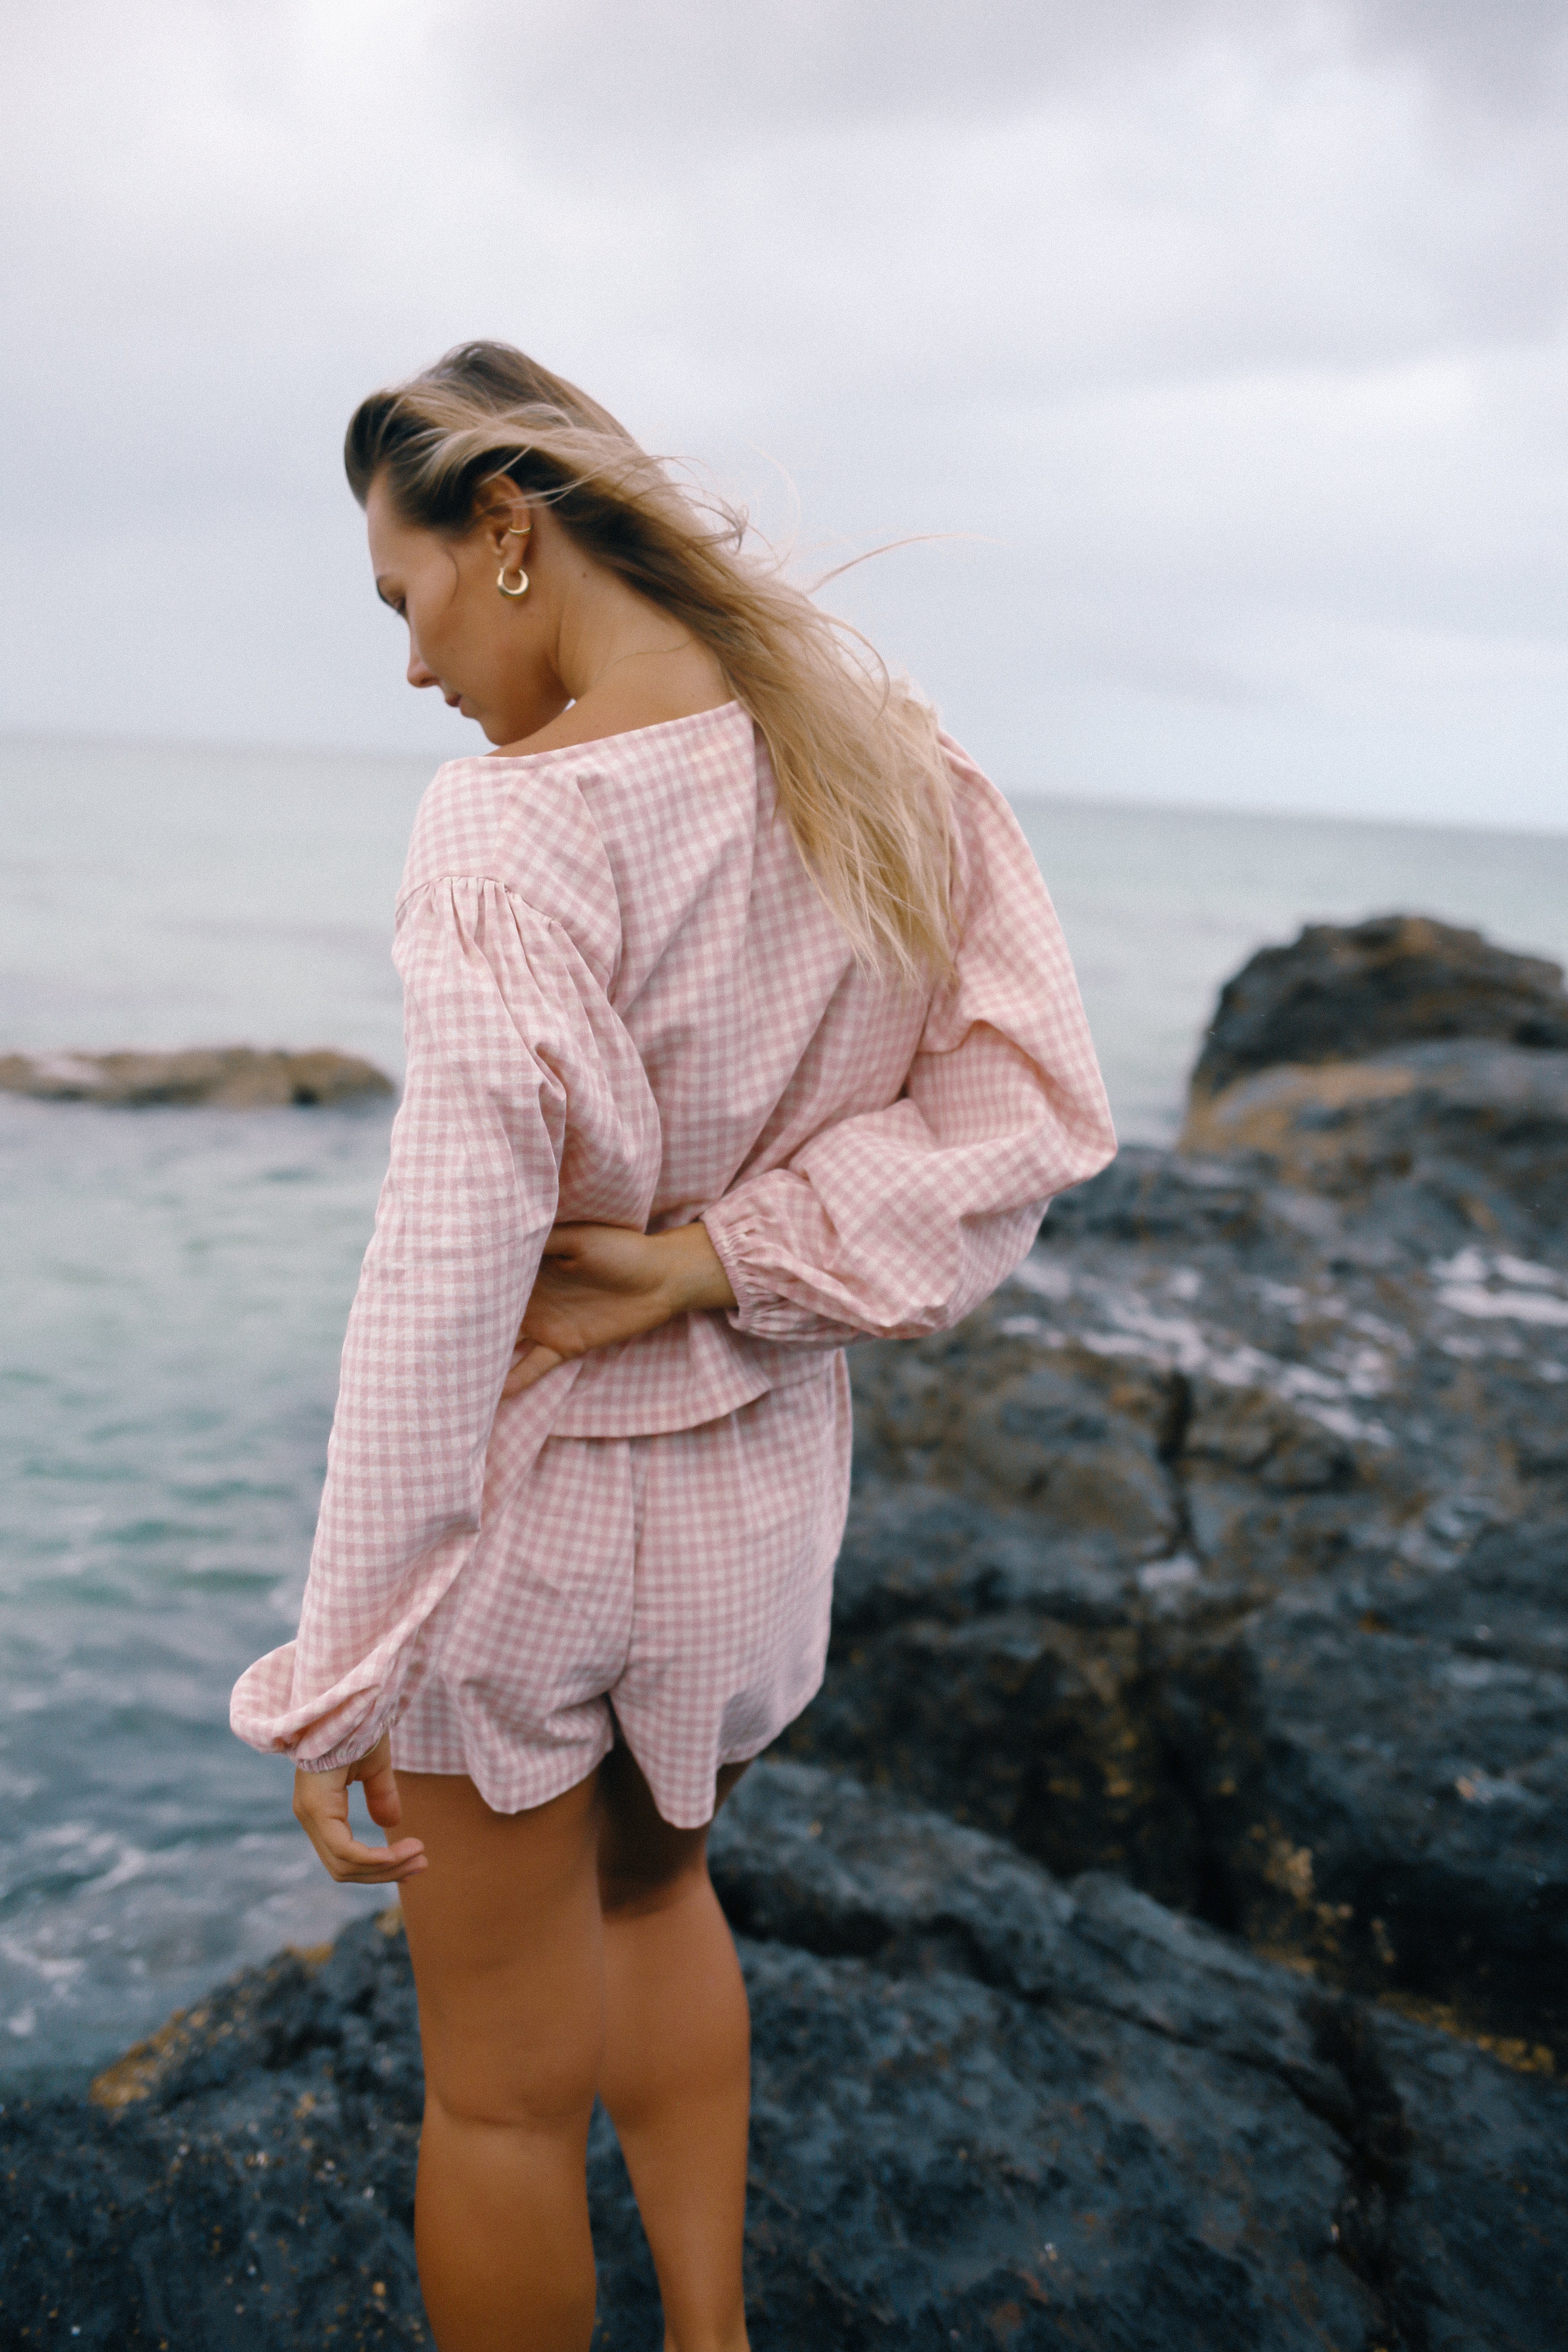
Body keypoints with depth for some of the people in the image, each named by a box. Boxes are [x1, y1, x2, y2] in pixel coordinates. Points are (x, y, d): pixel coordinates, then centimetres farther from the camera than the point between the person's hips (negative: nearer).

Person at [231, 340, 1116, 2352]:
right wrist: (717, 1258, -15)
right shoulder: (870, 754, -3)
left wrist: (340, 1675, -19)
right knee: (654, 1886, 34)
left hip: (536, 1496, -7)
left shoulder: (514, 826, -24)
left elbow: (441, 1289, -27)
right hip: (768, 1474, 7)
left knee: (506, 2086, 16)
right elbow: (1028, 1104, -8)